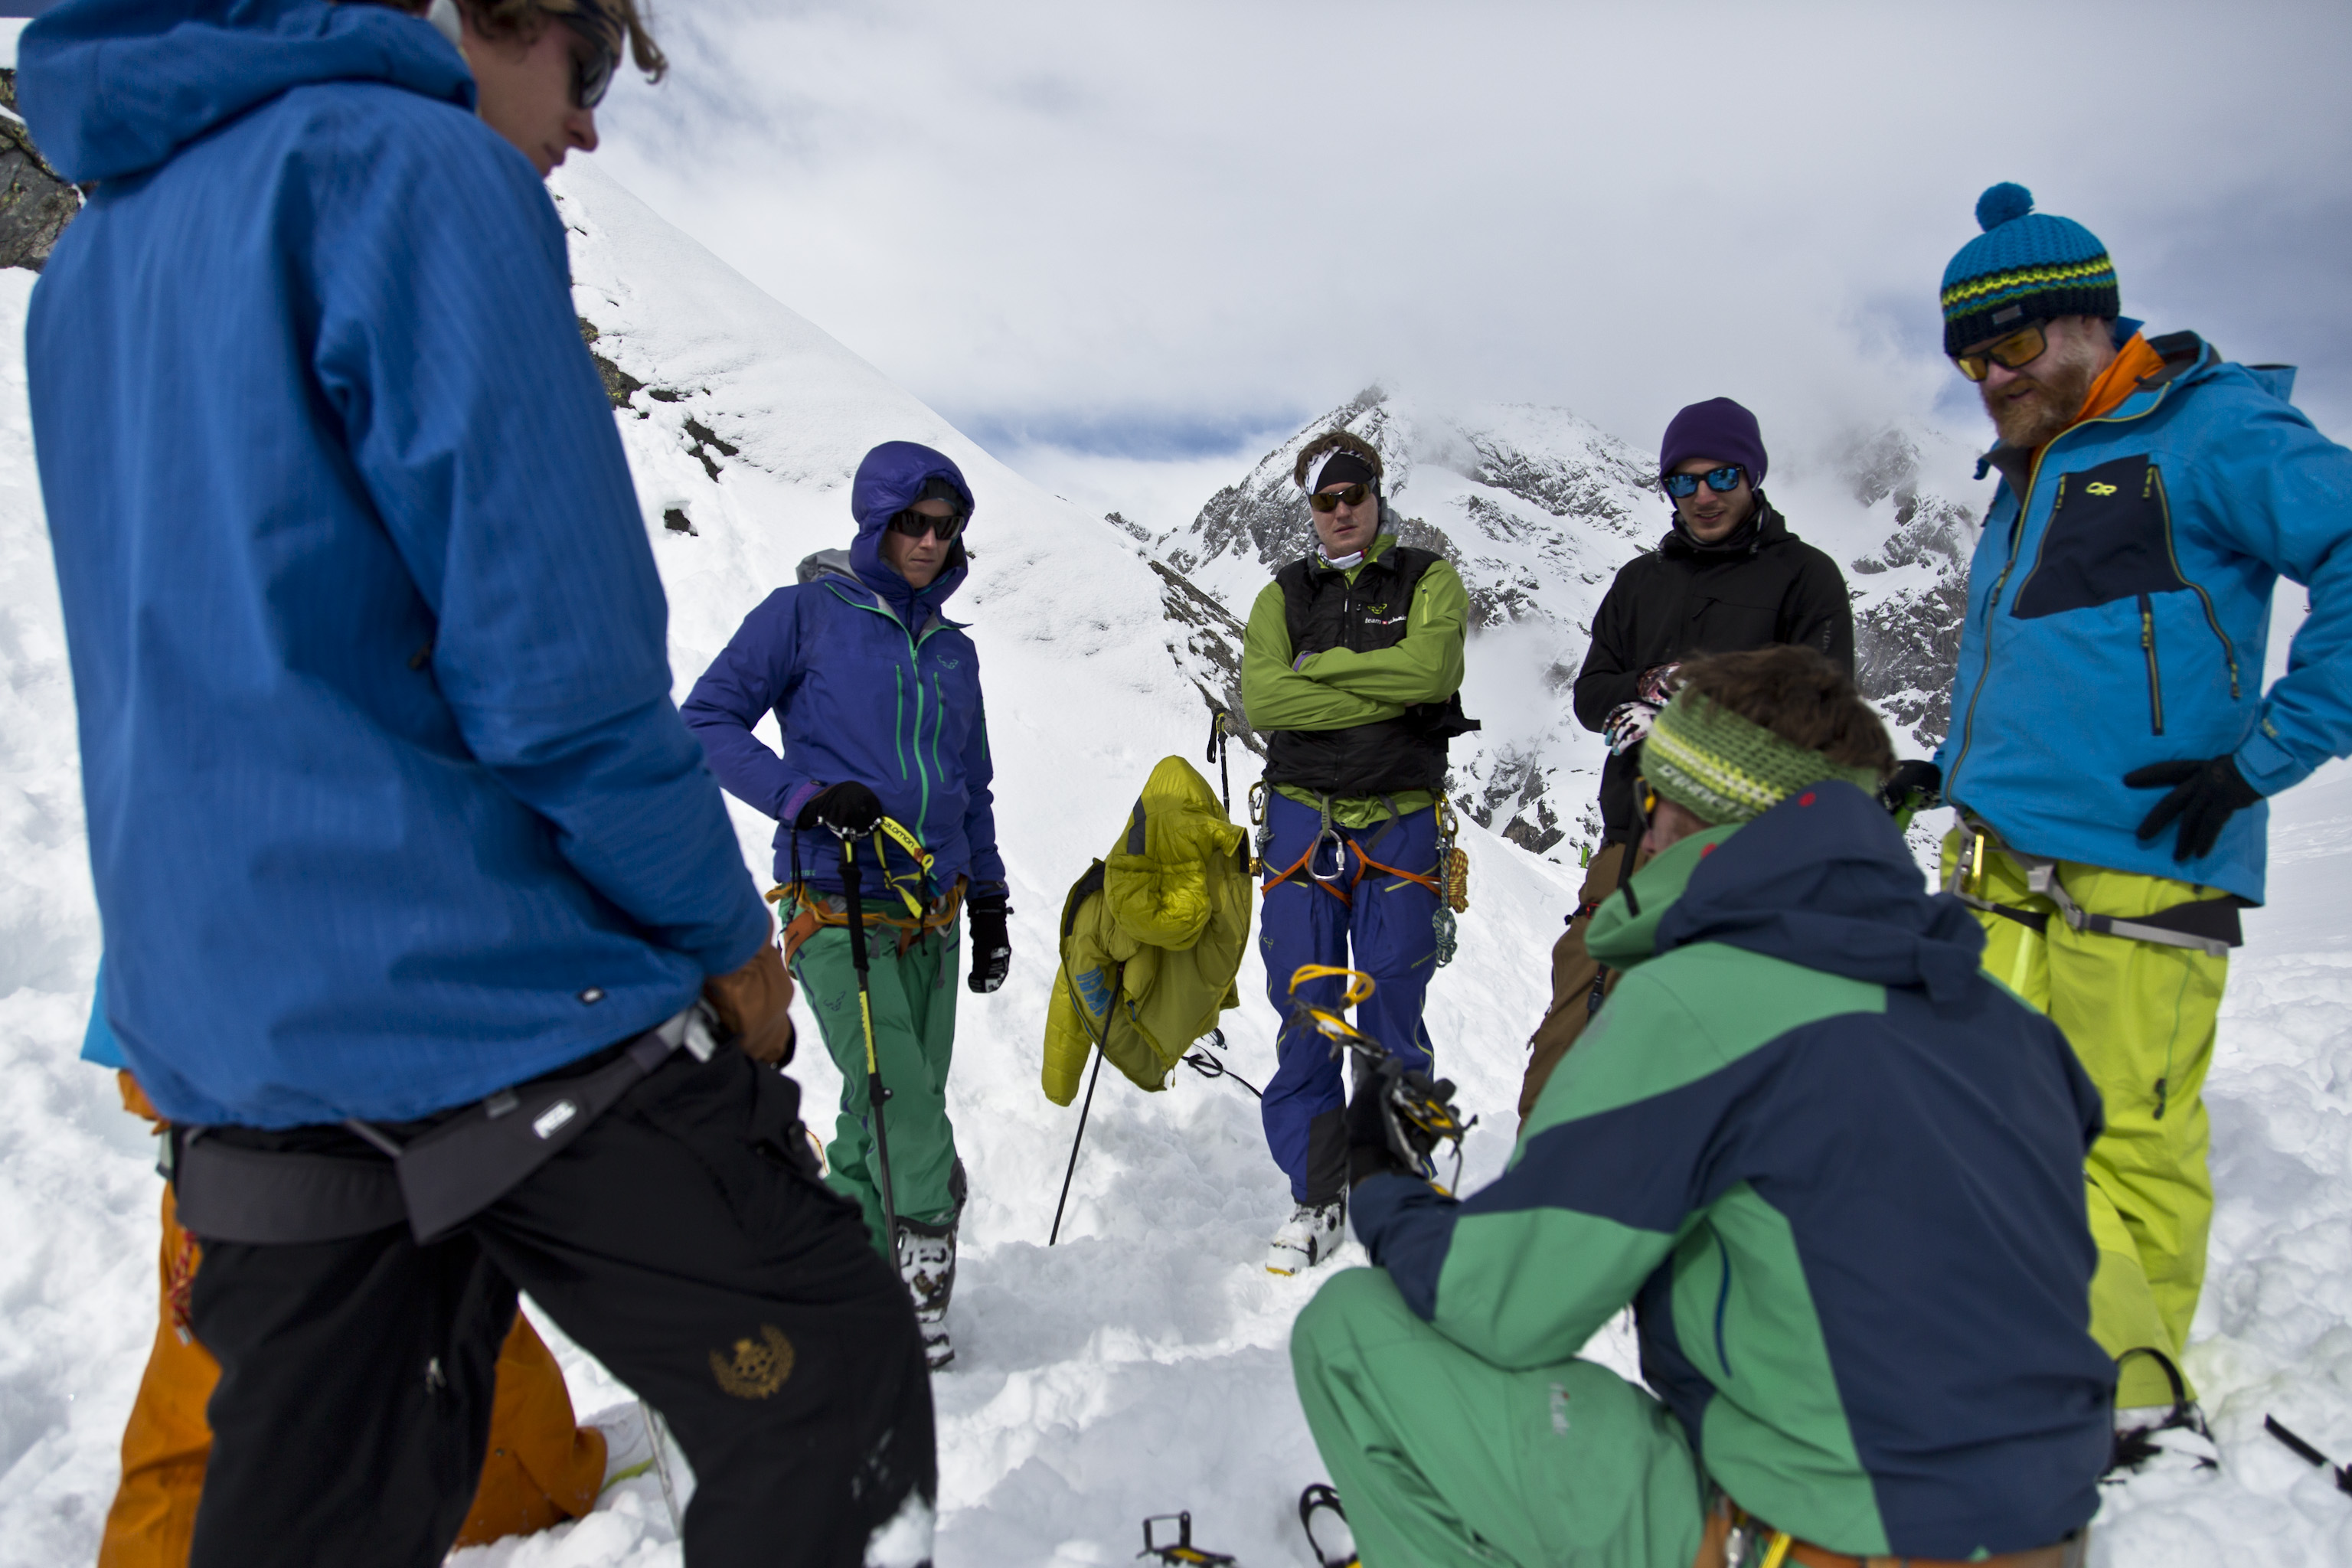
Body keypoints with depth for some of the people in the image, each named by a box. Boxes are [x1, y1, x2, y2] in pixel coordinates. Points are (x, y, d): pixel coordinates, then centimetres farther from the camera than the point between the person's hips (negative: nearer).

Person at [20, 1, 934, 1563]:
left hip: (221, 1027, 9)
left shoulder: (94, 258, 18)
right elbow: (559, 667, -18)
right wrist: (729, 935, -5)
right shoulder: (415, 168, -9)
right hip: (503, 1013, -8)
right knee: (835, 1402, 5)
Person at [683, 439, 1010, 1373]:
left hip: (931, 917, 6)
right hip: (837, 910, -5)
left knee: (886, 1116, 7)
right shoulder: (807, 612, -1)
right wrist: (803, 795, -19)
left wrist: (989, 900, 19)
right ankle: (923, 1263, 9)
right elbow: (706, 721, -5)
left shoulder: (953, 650, 16)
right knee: (908, 1112, -10)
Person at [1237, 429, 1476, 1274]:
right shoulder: (1283, 594, 11)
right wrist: (1383, 693, -11)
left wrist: (1322, 666, -7)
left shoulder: (1430, 579, 6)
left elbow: (1430, 671, -15)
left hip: (1399, 818, -2)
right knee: (1304, 1015, 3)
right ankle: (1316, 1196, 16)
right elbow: (1261, 698, -7)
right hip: (1302, 815, 2)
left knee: (1392, 1014, 1)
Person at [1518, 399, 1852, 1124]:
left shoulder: (1804, 575, 7)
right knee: (1579, 1003, -2)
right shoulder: (1640, 580, 20)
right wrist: (1656, 685, -9)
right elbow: (1591, 696, 13)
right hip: (1636, 831, 4)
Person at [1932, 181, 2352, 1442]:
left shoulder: (2206, 427, -3)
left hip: (2134, 870, -8)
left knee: (2125, 1145, -1)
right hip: (1996, 865, 8)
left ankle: (2131, 1396, 16)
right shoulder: (2029, 472, 22)